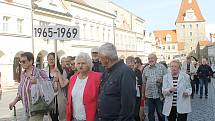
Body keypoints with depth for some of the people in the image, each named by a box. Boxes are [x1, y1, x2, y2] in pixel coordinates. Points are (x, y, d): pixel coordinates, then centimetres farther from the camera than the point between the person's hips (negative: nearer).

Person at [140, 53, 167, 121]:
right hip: (149, 95, 3)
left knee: (160, 113, 7)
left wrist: (161, 80, -19)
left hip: (159, 95, -3)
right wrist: (143, 93, 12)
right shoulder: (145, 69, 8)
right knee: (150, 113, 10)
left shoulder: (162, 67, -1)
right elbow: (144, 82, 13)